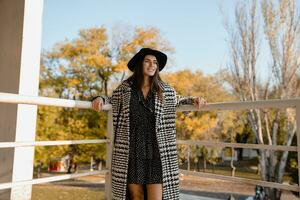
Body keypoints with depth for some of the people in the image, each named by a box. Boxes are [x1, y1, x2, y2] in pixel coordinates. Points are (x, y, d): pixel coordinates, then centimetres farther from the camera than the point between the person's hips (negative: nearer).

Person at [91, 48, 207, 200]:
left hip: (155, 150, 0)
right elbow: (111, 100, 19)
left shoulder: (165, 90, 8)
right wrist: (100, 99, -1)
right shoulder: (125, 88, 5)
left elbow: (177, 101, 25)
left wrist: (193, 100, 9)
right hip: (131, 150, 0)